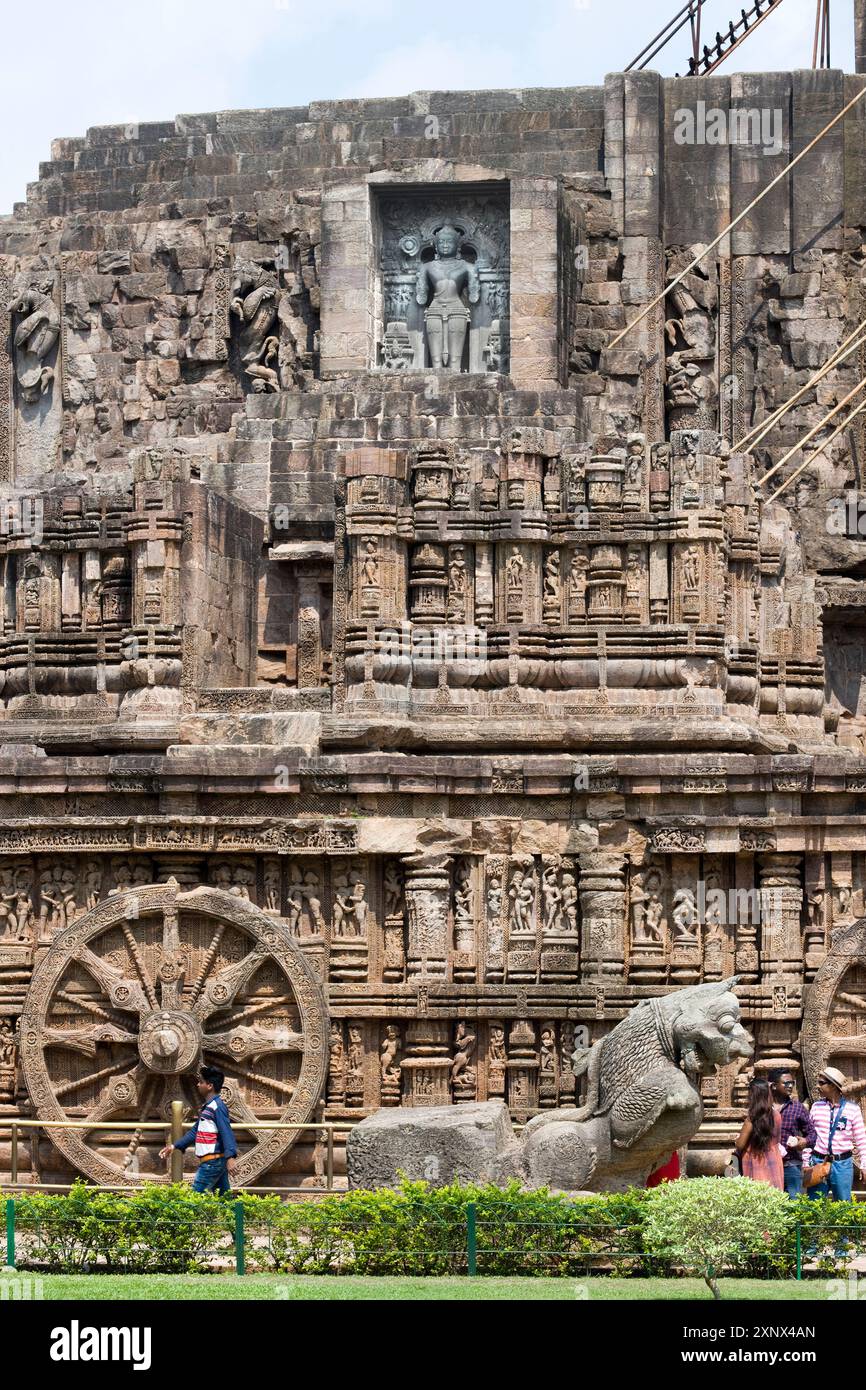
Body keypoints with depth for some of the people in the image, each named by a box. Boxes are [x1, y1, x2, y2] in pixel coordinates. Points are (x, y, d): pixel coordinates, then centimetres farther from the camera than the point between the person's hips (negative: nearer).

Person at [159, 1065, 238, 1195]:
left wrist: (230, 1156, -31)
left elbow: (226, 1132, -22)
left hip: (212, 1161, -10)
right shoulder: (206, 1106, 18)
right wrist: (174, 1146, 24)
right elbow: (195, 1131, 25)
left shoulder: (218, 1106, -13)